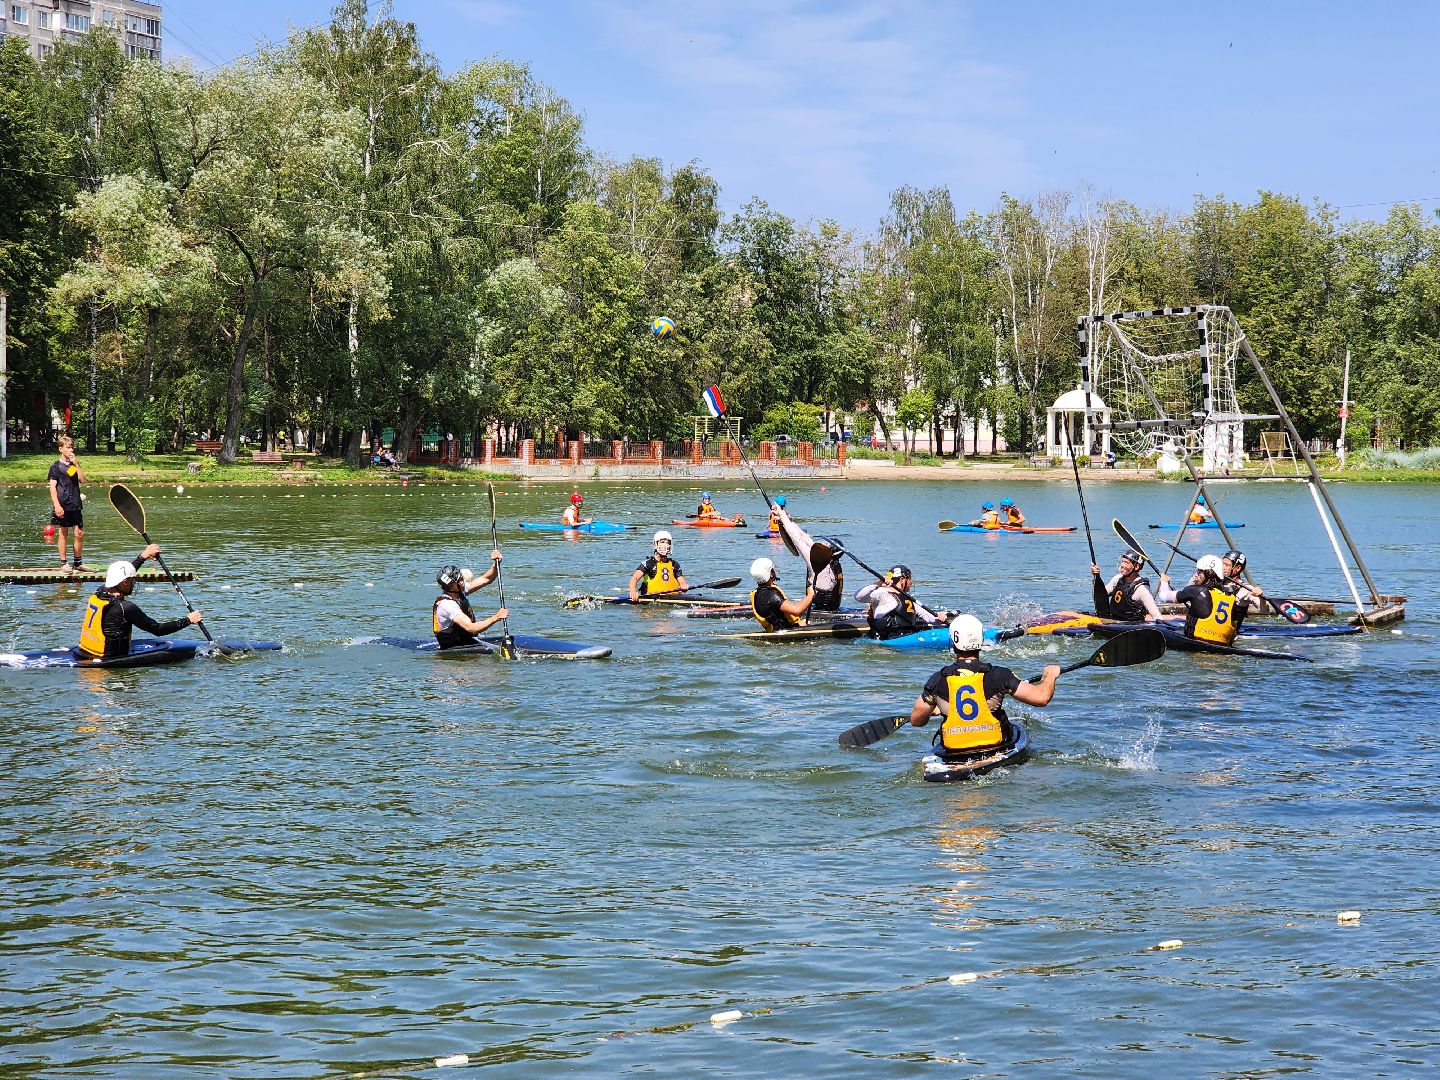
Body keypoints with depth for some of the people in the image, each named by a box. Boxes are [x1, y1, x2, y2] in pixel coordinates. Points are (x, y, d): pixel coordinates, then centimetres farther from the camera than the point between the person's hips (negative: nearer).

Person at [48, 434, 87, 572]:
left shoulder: (74, 464, 14)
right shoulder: (56, 466, -2)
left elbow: (82, 480, 1)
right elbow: (53, 487, -7)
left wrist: (76, 464, -7)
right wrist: (57, 505, -16)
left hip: (76, 505, 5)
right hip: (62, 505, -5)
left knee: (80, 533, 5)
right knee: (63, 534, 0)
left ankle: (78, 563, 14)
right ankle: (63, 564, 6)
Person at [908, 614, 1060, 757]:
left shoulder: (938, 680, -10)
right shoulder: (998, 675, -14)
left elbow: (915, 720, 1)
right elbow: (1041, 698, -13)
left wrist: (932, 711, 25)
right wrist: (1050, 676, 8)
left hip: (952, 753, 1)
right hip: (995, 748, -1)